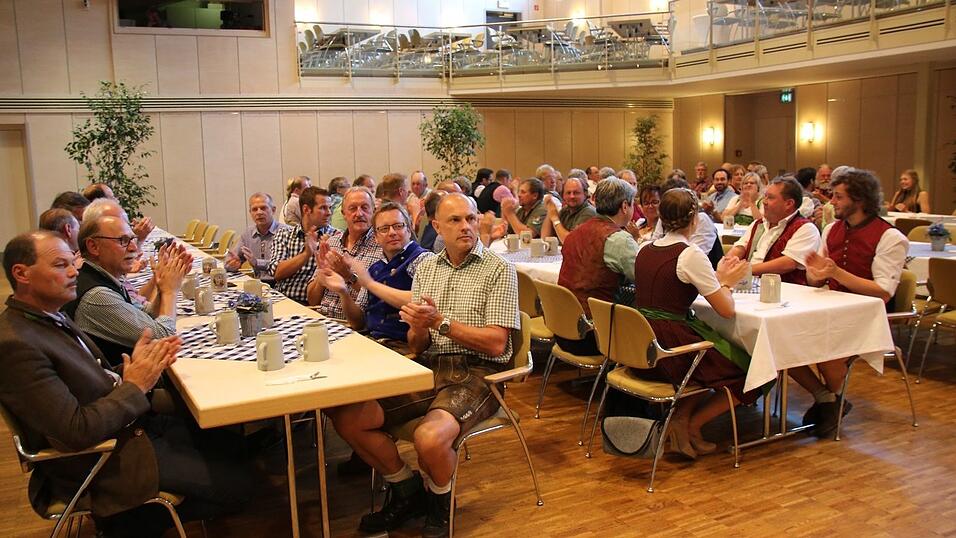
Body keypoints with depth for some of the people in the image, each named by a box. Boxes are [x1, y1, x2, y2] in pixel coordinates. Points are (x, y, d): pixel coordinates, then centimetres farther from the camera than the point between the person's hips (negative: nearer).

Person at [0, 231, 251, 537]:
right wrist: (136, 387, -18)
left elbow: (94, 382, 8)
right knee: (236, 483, -7)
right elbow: (77, 432, -28)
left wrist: (138, 368, -10)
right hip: (102, 459, -9)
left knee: (228, 446, 13)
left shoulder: (51, 318, 5)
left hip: (126, 425, 10)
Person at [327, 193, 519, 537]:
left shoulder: (499, 270, -2)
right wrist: (418, 327, -11)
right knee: (347, 417, -12)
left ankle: (441, 502, 3)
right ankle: (407, 490, 11)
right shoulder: (425, 269, 14)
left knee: (429, 437, -34)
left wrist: (441, 323, -15)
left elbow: (496, 343, -11)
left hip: (476, 373, -5)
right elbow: (415, 347, 12)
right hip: (429, 368, 6)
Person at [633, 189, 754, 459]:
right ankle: (690, 424, 8)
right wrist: (725, 282, 10)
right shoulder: (691, 255, -14)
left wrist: (717, 277, 17)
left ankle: (681, 414, 13)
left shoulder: (645, 250, 8)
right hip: (671, 348, -8)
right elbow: (726, 309, -11)